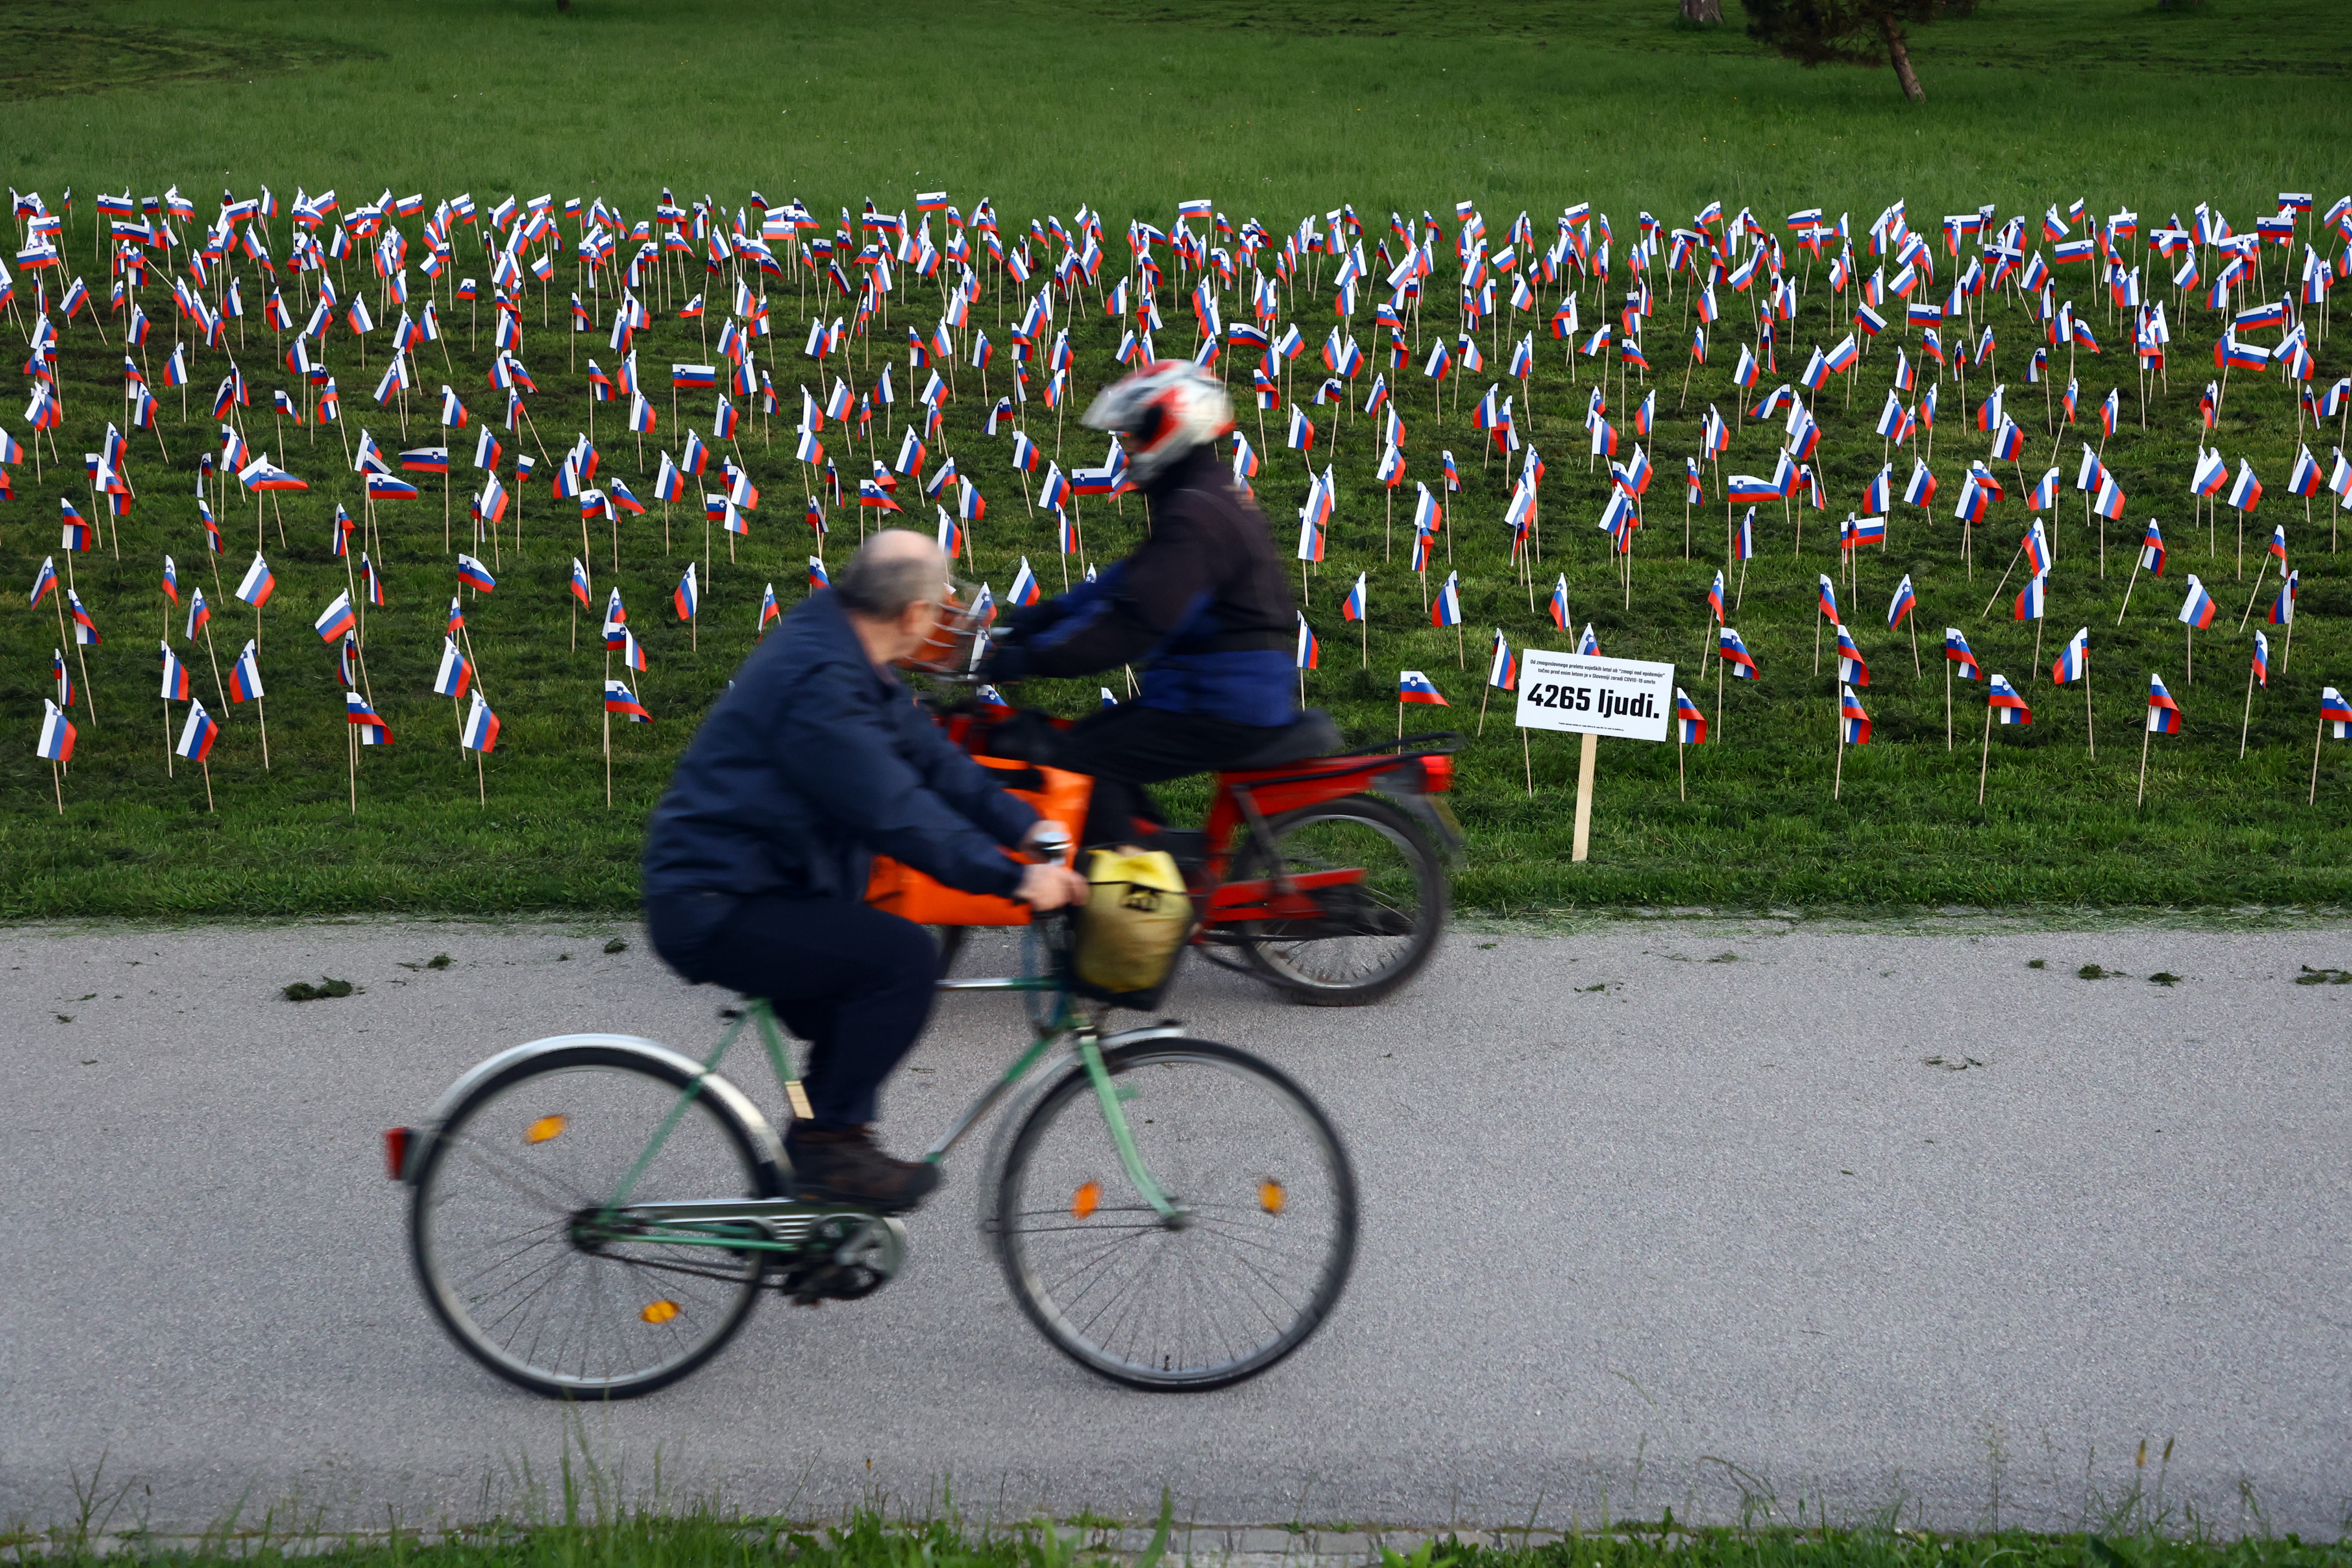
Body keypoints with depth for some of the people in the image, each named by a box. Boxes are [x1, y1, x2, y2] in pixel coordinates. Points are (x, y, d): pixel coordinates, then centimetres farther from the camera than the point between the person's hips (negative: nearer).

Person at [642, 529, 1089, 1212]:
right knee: (901, 955, -23)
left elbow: (931, 756, 11)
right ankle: (829, 1143, -12)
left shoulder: (843, 655, 9)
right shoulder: (818, 681, -24)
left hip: (732, 891, 11)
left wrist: (1030, 829, 3)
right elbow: (895, 812, -29)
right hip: (712, 909, -11)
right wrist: (1014, 878, -28)